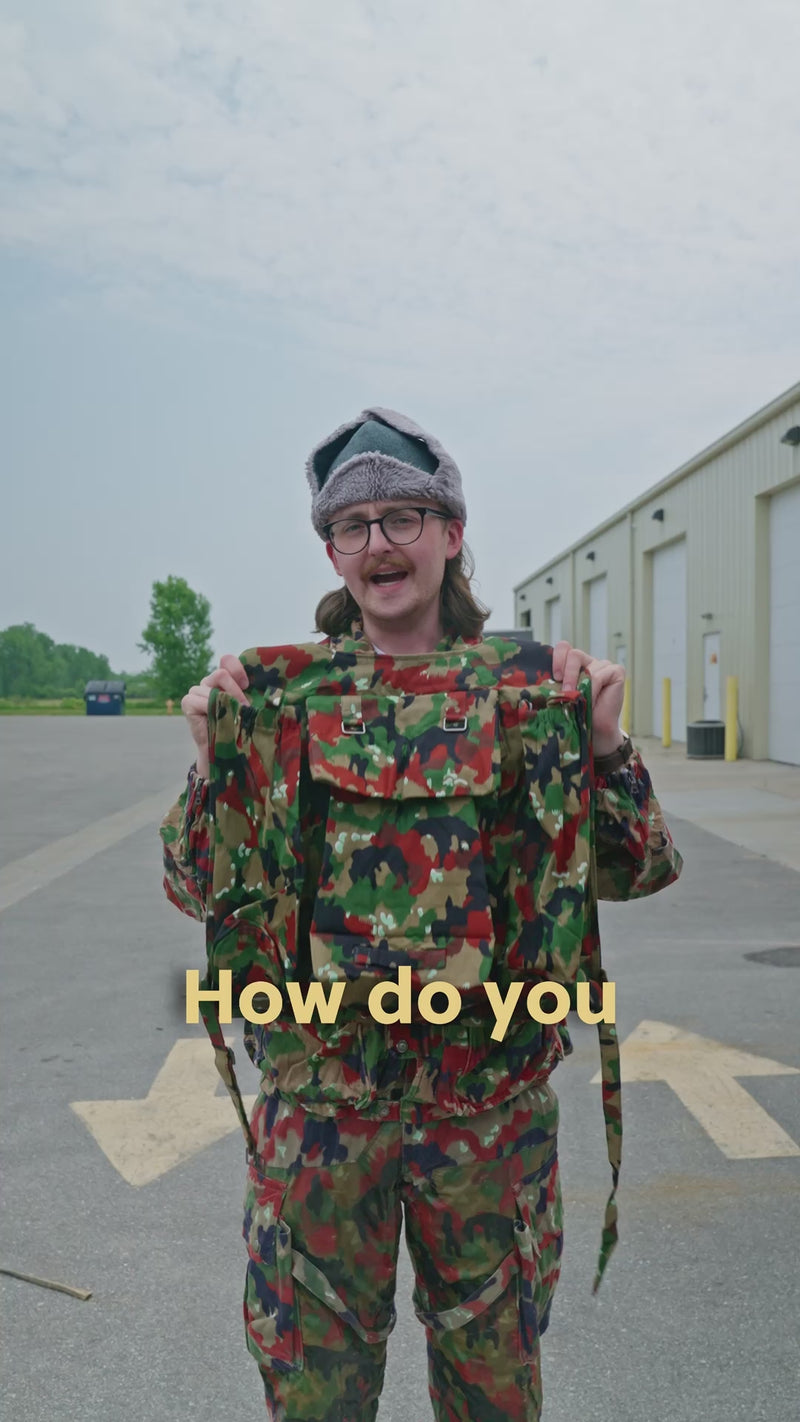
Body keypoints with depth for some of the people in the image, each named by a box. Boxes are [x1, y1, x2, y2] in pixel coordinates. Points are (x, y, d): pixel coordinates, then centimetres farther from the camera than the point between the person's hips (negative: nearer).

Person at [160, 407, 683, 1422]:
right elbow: (197, 890, -1)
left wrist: (601, 743, -18)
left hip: (492, 1086, 1)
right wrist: (215, 760, -17)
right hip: (318, 1082, 0)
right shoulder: (279, 690, -3)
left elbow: (634, 873, -3)